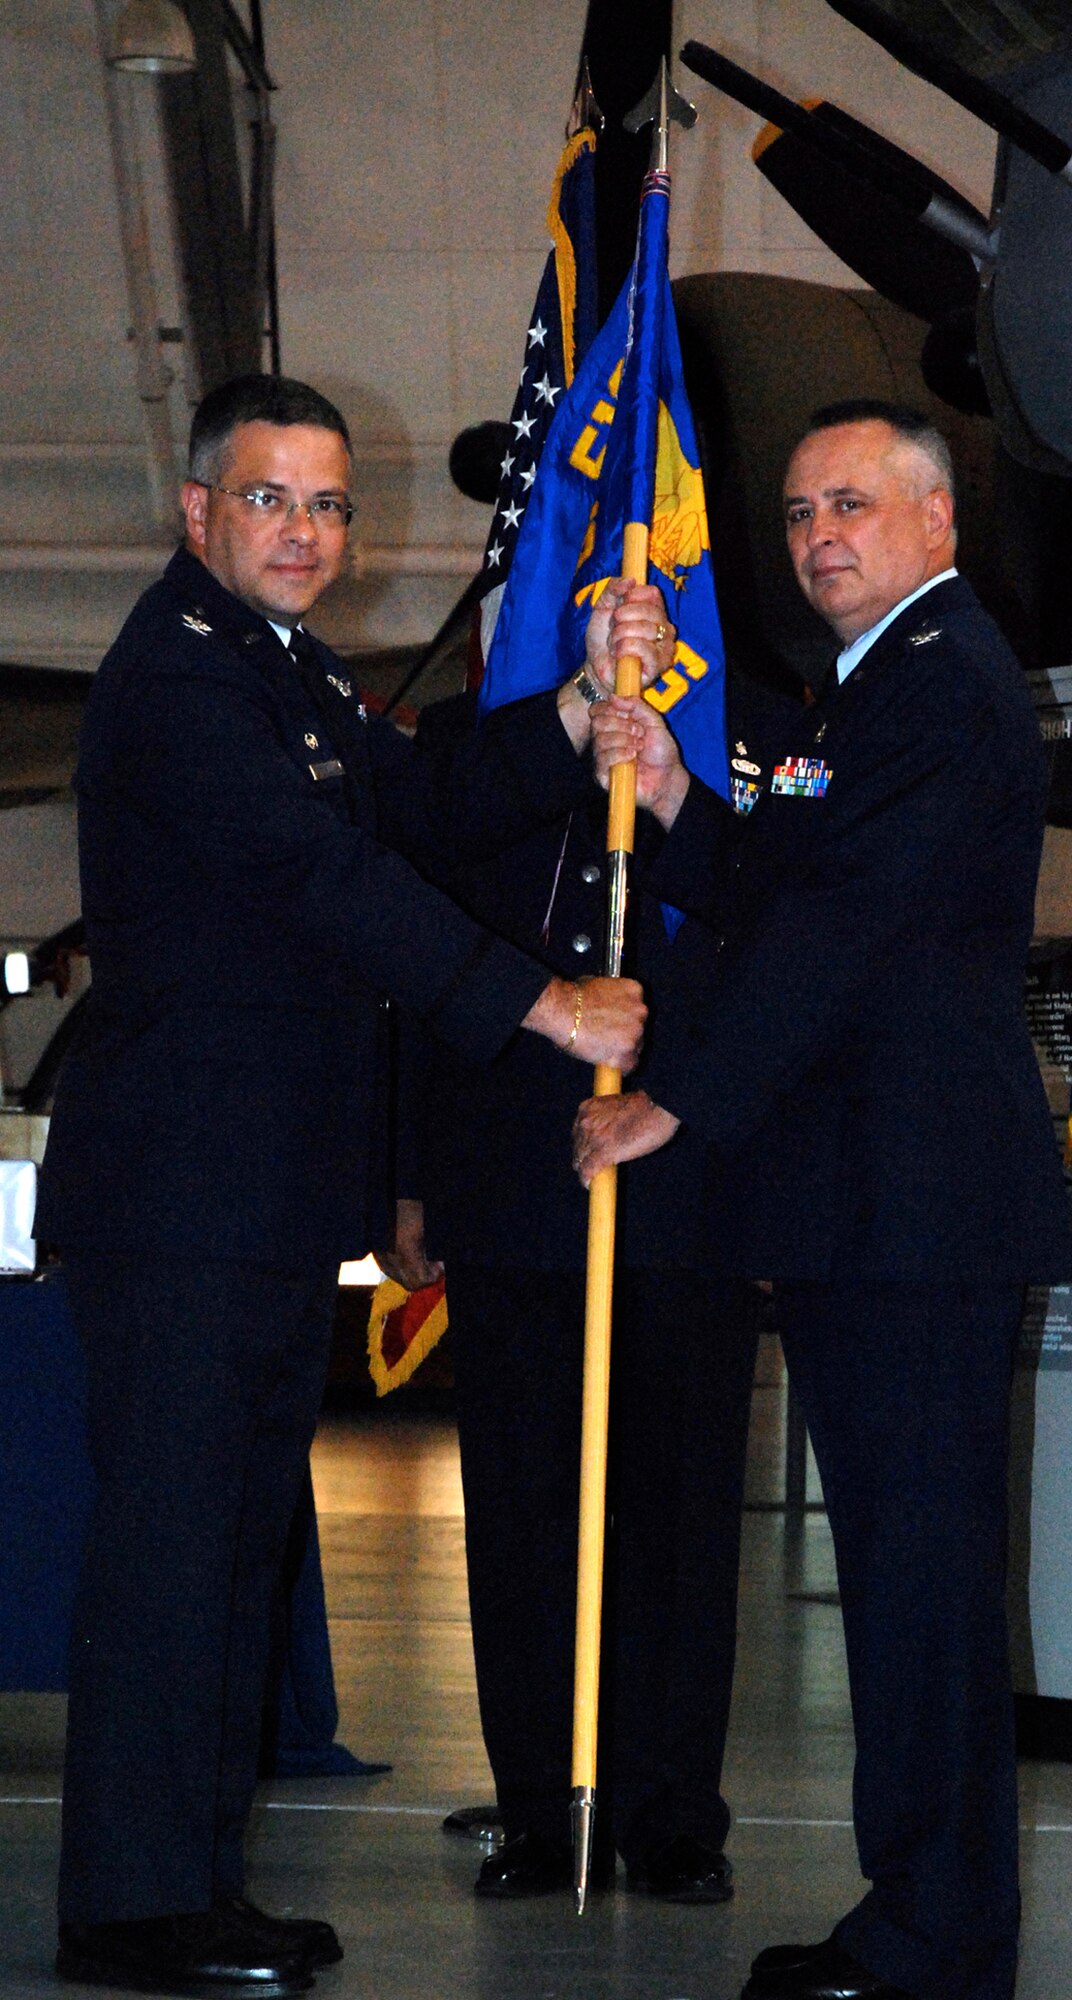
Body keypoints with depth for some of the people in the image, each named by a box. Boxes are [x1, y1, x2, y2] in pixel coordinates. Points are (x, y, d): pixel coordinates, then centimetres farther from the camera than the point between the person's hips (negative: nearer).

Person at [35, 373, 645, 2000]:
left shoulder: (292, 673, 20)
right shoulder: (176, 675, -12)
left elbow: (429, 806, 13)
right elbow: (329, 876, -20)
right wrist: (541, 1005, -20)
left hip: (278, 1194, 10)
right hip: (180, 1191, -10)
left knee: (237, 1541, 13)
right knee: (167, 1542, -6)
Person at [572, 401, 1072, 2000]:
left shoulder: (943, 681, -12)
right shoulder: (879, 684, 23)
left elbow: (833, 924, -18)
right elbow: (761, 896, 19)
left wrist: (674, 1103, -14)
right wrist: (674, 799, 2)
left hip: (919, 1206, -11)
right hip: (868, 1207, 11)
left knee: (922, 1566, -6)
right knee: (903, 1564, 14)